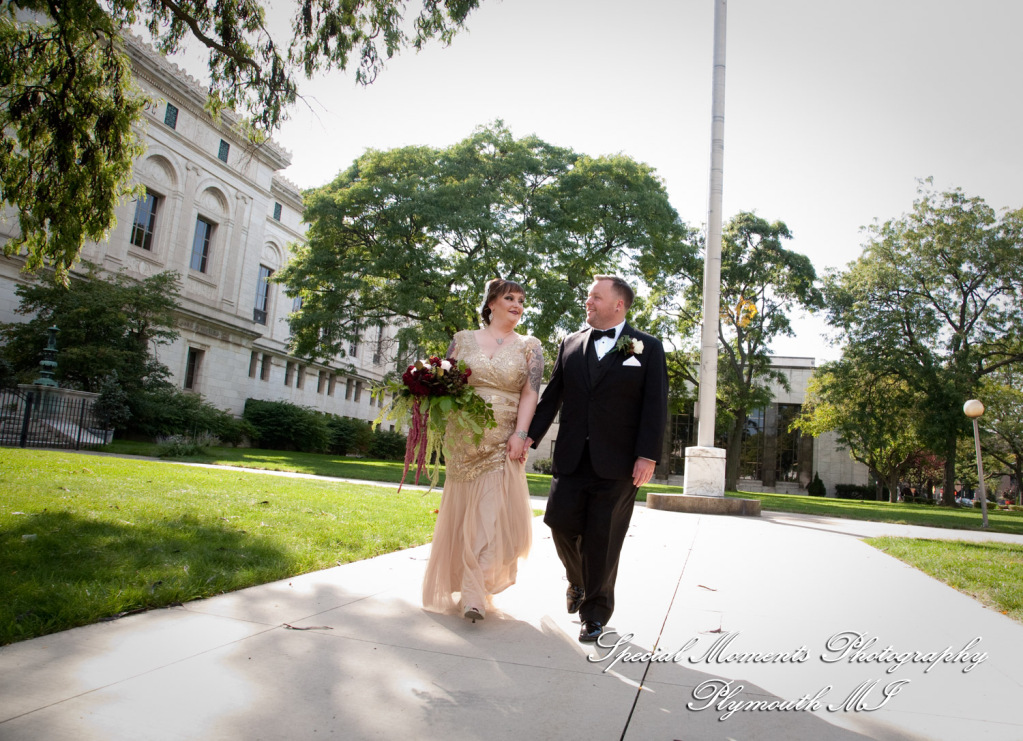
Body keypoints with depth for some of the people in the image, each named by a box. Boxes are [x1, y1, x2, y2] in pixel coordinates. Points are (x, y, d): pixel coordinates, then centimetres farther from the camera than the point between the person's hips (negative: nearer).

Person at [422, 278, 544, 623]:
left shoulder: (529, 346, 7)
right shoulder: (464, 339, 9)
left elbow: (530, 393, -1)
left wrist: (520, 434, -13)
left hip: (504, 442, -1)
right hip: (463, 439, 1)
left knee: (493, 513, -8)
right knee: (461, 512, 8)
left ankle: (475, 593, 1)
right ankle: (464, 587, 27)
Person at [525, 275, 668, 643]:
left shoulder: (647, 348, 2)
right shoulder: (570, 344, 12)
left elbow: (655, 406, -4)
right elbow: (552, 396, 12)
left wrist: (647, 456, -12)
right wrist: (530, 435, 3)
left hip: (617, 463, -3)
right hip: (572, 458, 3)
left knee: (602, 543, 2)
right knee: (560, 521, -2)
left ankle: (595, 613, 22)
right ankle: (578, 581, 31)